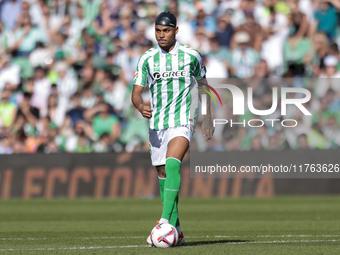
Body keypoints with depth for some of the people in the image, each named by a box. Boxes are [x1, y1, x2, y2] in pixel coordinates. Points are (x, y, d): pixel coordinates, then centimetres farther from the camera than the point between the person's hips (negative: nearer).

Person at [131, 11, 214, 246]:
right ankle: (176, 231, 16)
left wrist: (208, 119, 13)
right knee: (163, 174, 7)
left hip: (182, 121, -4)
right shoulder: (147, 59, 5)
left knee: (172, 165, -26)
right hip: (156, 124, 4)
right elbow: (136, 92, 3)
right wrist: (141, 106, -20)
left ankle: (166, 221, -34)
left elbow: (203, 86, 14)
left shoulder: (191, 56, 1)